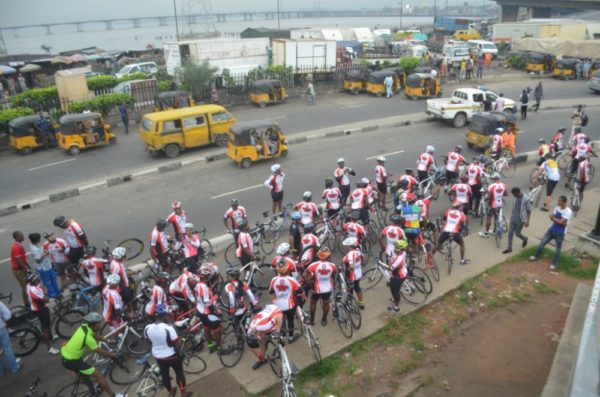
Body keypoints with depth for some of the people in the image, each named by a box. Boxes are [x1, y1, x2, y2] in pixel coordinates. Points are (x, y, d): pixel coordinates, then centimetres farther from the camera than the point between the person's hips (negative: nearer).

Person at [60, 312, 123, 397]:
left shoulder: (84, 326, -3)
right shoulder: (88, 338, -25)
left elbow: (96, 336, 15)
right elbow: (100, 352, -15)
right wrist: (113, 355, -2)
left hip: (65, 354, 8)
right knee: (99, 375, -5)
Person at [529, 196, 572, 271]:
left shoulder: (568, 211, -21)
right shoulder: (557, 207, 1)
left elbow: (561, 222, -26)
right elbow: (551, 217, -3)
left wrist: (554, 218, -10)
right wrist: (559, 221, -19)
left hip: (560, 233, -6)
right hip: (552, 229, 6)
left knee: (558, 249, 8)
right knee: (542, 243, 9)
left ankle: (554, 264, 21)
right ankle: (536, 256, 26)